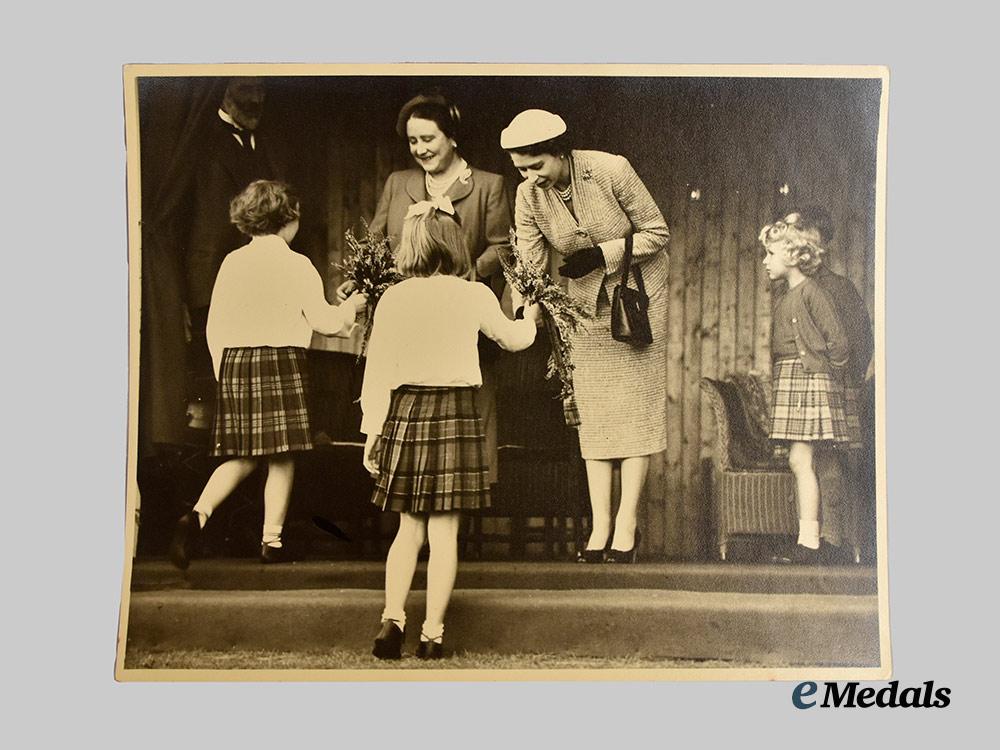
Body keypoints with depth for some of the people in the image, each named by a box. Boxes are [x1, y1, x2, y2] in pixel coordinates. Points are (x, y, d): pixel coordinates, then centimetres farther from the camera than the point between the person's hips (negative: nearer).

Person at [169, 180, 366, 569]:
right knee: (281, 458, 4)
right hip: (280, 362, -5)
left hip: (234, 362, 5)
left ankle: (197, 515, -7)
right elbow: (323, 321, -4)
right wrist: (350, 306, 15)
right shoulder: (296, 264, -6)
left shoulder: (232, 262, 7)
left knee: (241, 457, 13)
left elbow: (215, 324, 9)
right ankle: (271, 540, 6)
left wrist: (222, 370, 18)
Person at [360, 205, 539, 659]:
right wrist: (530, 319, 41)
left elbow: (377, 369, 1)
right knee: (444, 529, 2)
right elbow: (512, 338, 18)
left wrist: (372, 431, 7)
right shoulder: (474, 295, 0)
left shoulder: (392, 298, 1)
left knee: (410, 527, 13)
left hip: (405, 413, 2)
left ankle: (393, 617, 0)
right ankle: (432, 633, 4)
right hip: (455, 415, -2)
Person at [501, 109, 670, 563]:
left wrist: (602, 254, -26)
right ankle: (600, 526, 5)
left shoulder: (611, 171, -23)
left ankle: (627, 525, 1)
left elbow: (657, 233, -15)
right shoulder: (529, 197, -12)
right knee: (593, 410, 1)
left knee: (635, 405, -4)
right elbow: (530, 266, -11)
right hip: (584, 301, 4)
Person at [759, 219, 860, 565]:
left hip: (810, 378, -9)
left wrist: (825, 373, -3)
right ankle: (809, 540, 12)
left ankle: (810, 542, -13)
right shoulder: (782, 297, 16)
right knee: (801, 461, 8)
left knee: (800, 458, -13)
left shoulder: (812, 292, -10)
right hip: (787, 380, 9)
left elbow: (838, 342, -11)